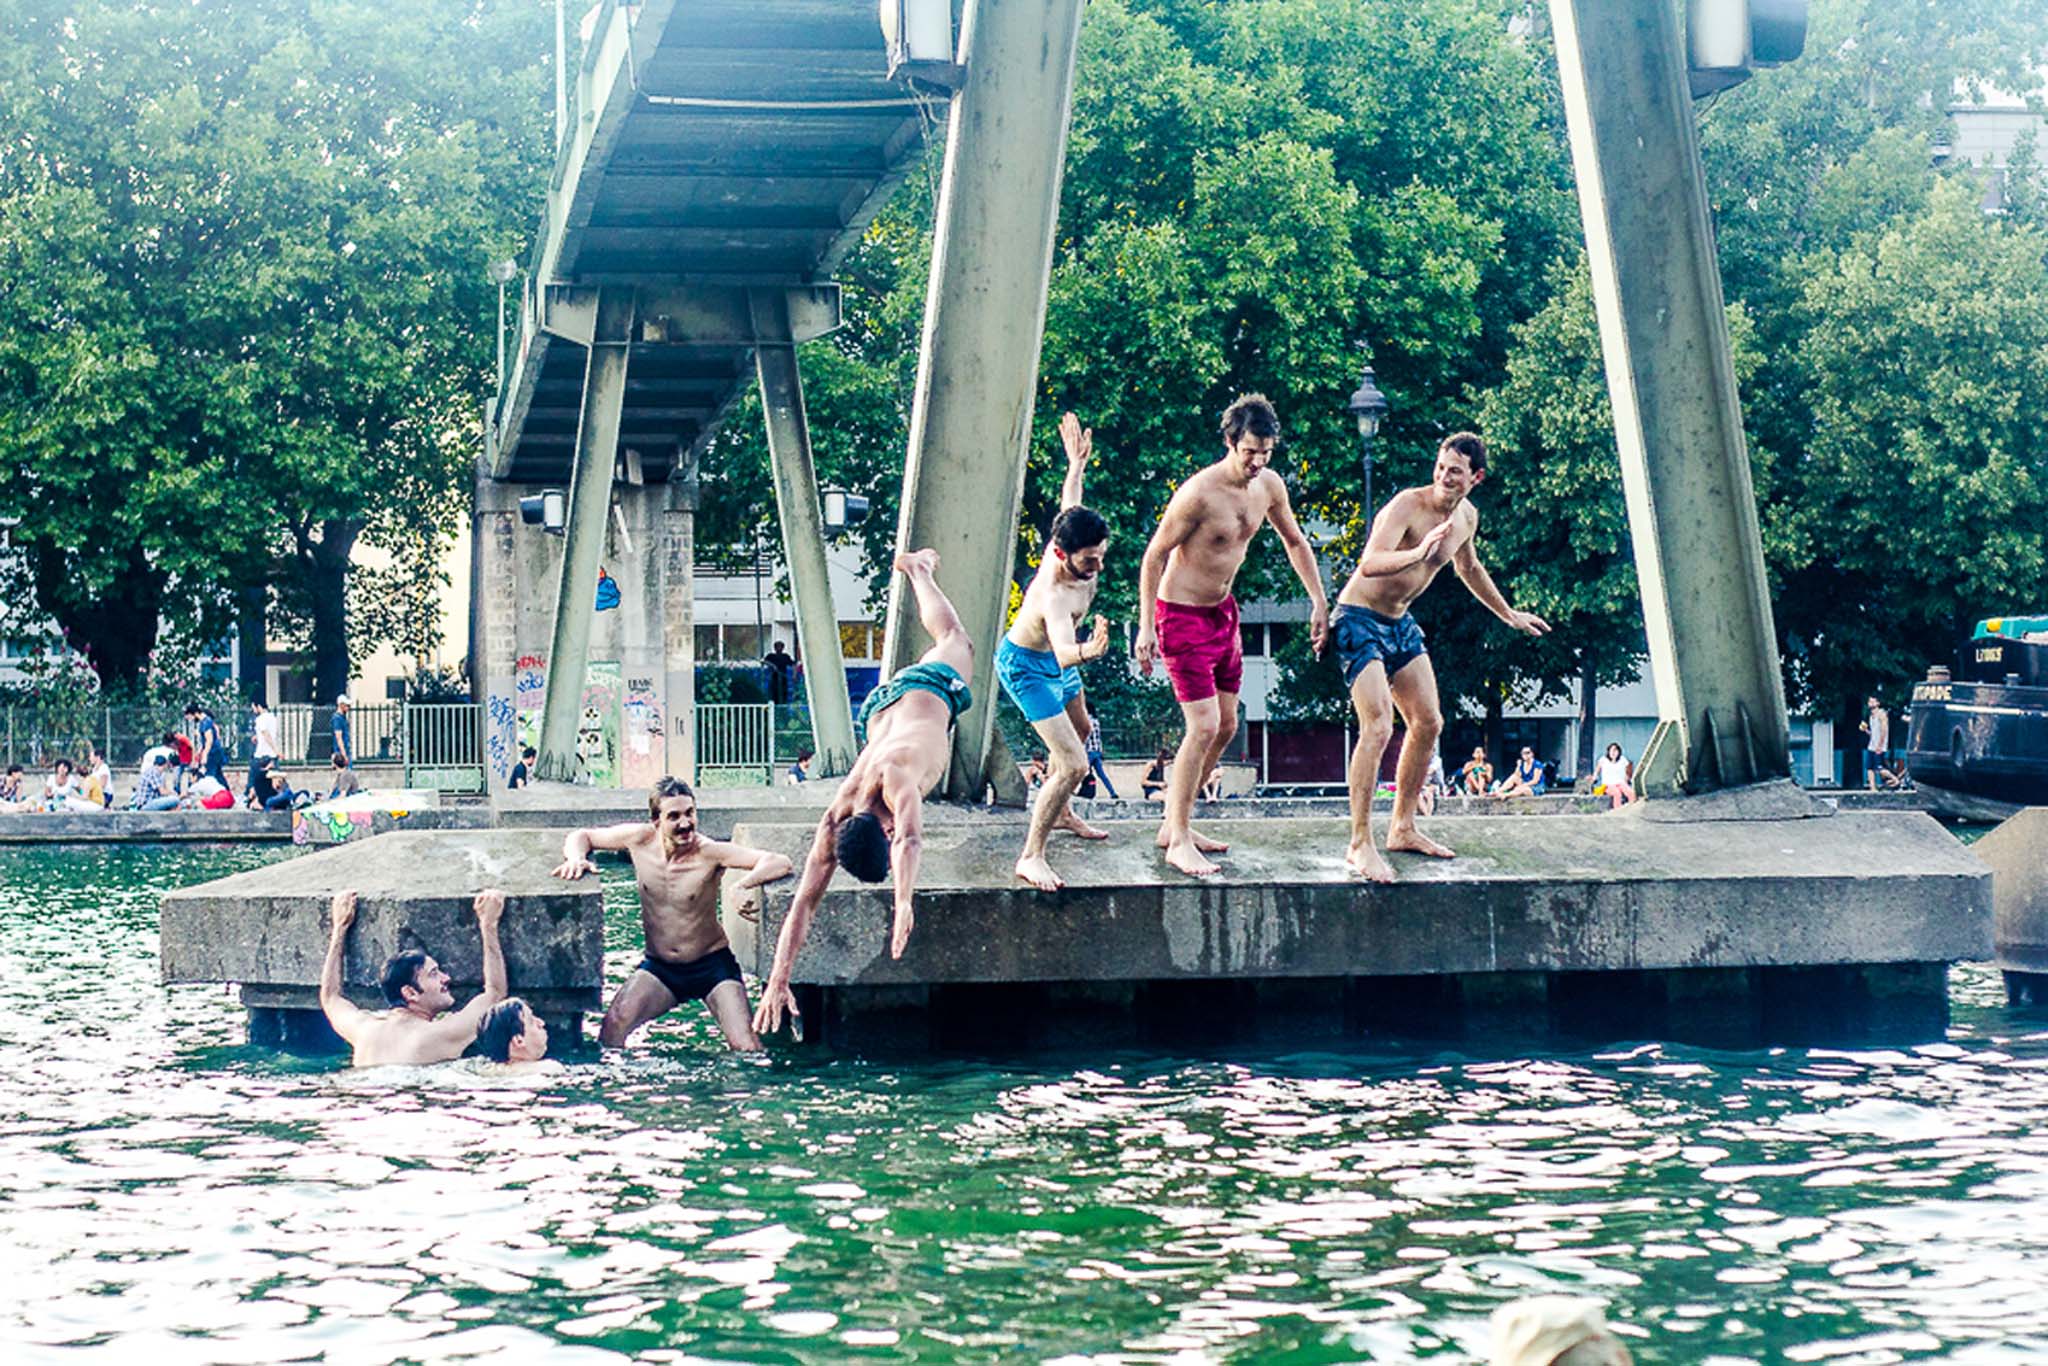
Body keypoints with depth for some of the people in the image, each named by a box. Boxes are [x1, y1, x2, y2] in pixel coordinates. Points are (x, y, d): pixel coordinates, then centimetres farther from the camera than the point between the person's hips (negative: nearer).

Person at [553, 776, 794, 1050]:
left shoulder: (710, 852, -20)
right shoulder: (641, 839, -10)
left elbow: (779, 863, -29)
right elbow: (582, 836, 6)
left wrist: (745, 885, -48)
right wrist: (576, 858, -17)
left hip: (712, 965, -2)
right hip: (658, 967, 2)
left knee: (746, 1048, -17)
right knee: (612, 1030, -22)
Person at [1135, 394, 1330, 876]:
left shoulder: (1269, 486, -2)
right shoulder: (1199, 493, -24)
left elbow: (1295, 542, 16)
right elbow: (1154, 556, -17)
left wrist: (1319, 603, 12)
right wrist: (1145, 627, -20)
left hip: (1224, 611, 8)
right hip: (1183, 616, -8)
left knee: (1226, 725, 12)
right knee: (1204, 725, -13)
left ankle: (1174, 824, 24)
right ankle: (1179, 843, -5)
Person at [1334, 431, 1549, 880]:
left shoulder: (1467, 516, 4)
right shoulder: (1407, 505, -23)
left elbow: (1468, 567, 26)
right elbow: (1369, 564, -38)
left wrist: (1509, 615, 36)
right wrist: (1417, 553, -56)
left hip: (1401, 623, 9)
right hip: (1360, 619, -9)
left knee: (1428, 723, 10)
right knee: (1378, 728, -18)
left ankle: (1402, 828, 24)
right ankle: (1360, 846, -14)